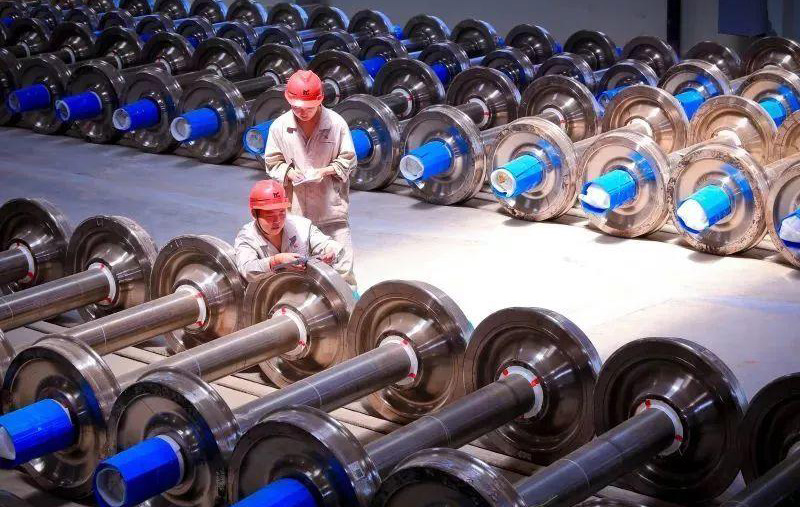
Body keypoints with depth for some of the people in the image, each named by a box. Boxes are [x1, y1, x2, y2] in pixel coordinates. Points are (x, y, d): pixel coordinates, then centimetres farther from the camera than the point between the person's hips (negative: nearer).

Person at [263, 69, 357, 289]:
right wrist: (289, 173, -12)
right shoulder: (279, 126, -2)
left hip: (331, 204, -1)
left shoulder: (336, 124, -6)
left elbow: (348, 159, 2)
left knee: (341, 254, -2)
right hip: (295, 207, 1)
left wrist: (325, 171, -15)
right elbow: (272, 162, 8)